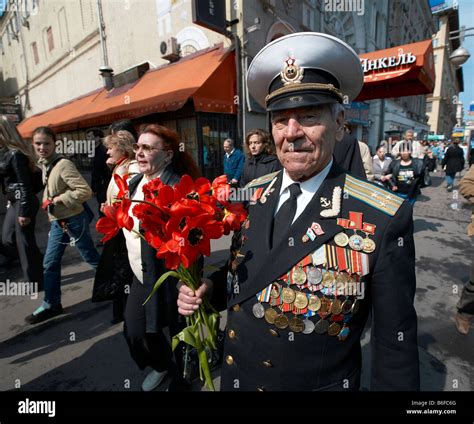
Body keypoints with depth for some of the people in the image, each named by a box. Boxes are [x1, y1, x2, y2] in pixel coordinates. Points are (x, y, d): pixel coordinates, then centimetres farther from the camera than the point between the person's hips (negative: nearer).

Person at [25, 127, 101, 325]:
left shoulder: (64, 164, -20)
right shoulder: (44, 164, 8)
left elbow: (85, 191, -28)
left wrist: (58, 199, -21)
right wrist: (49, 203, 11)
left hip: (73, 220, -8)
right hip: (56, 221, 8)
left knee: (91, 258, 6)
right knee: (50, 263, 11)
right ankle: (51, 304, 25)